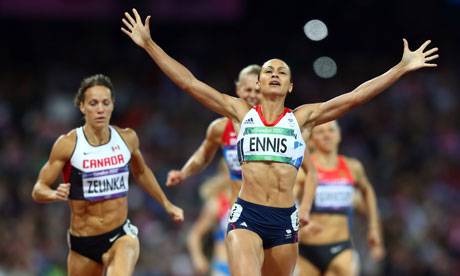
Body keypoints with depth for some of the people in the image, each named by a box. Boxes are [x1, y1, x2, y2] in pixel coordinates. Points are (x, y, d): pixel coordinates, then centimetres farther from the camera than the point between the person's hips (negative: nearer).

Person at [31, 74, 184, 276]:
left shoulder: (127, 138, 1)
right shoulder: (68, 144, -9)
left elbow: (141, 172, 23)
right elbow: (38, 190, -7)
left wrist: (166, 204, 23)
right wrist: (55, 194, -29)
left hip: (121, 236, 0)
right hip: (83, 244, 0)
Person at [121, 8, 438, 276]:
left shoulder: (302, 118, 10)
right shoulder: (241, 113, 9)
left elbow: (355, 96, 7)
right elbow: (189, 83, 6)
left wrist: (403, 68, 3)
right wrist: (148, 45, 2)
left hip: (285, 220, 2)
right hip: (246, 216, -2)